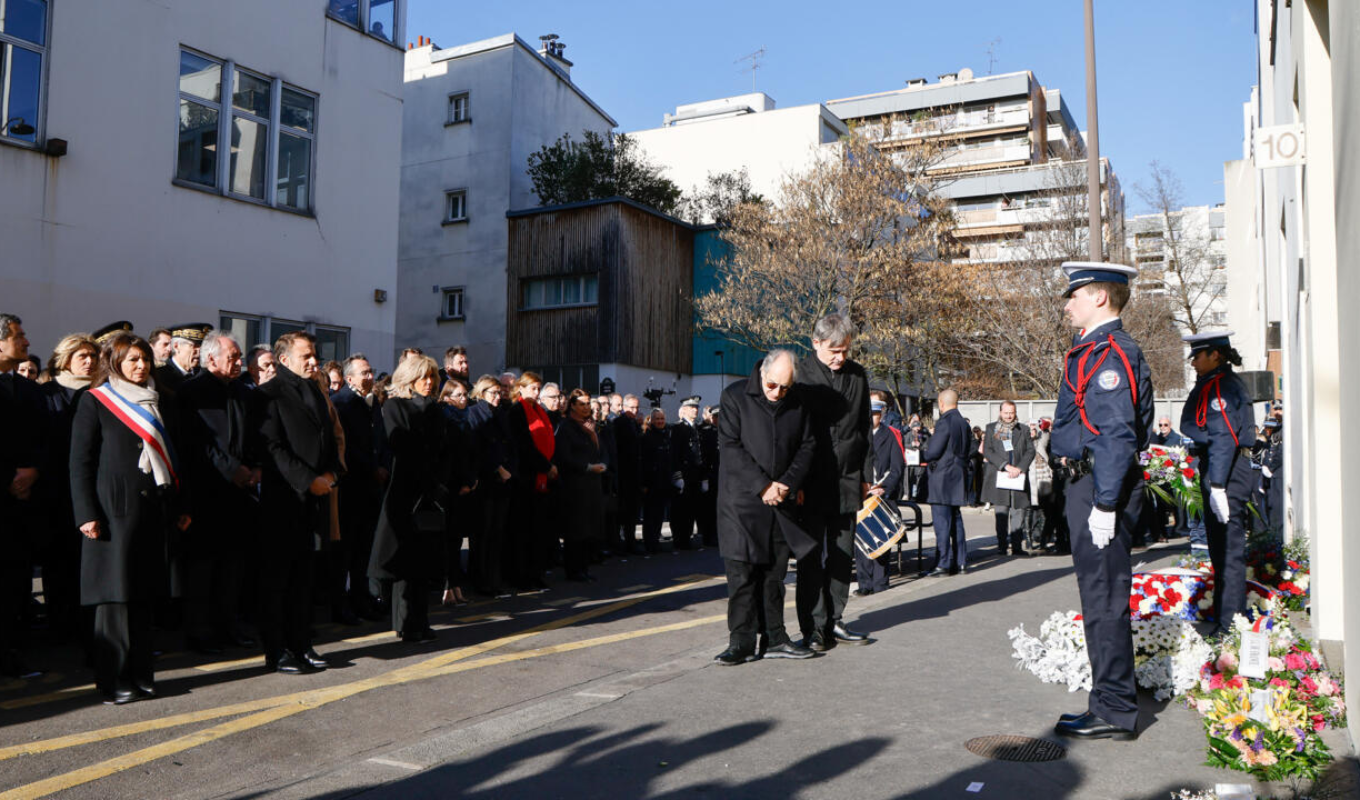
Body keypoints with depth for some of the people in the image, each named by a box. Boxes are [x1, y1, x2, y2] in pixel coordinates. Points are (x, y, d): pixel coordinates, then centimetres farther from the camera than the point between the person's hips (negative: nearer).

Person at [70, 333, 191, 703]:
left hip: (153, 507, 5)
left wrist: (181, 506, 12)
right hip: (114, 507, -4)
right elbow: (80, 461, -3)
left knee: (143, 593, 7)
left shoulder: (161, 403, 16)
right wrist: (87, 514, -11)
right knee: (115, 593, -3)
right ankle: (114, 680, 5)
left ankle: (140, 674, 14)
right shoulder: (94, 401, 1)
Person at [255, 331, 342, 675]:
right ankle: (276, 650, 9)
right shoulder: (271, 394, -6)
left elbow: (330, 438, 19)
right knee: (277, 575, 1)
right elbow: (273, 448, -14)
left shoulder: (316, 393, 18)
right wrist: (309, 480, -16)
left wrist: (331, 473, 1)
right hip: (283, 496, -7)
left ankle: (301, 644, 20)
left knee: (303, 574, 12)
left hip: (313, 497, 7)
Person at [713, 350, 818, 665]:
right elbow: (730, 447, -10)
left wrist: (787, 483, -8)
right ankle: (742, 641, 3)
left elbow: (808, 446, 6)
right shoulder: (735, 396, -5)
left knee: (775, 571, 10)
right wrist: (762, 486, -15)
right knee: (742, 571, -4)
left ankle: (774, 638, 19)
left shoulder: (799, 400, 5)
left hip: (782, 499, 3)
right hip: (742, 499, -3)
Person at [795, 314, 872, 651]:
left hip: (847, 480, 5)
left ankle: (834, 621, 21)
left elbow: (864, 428, 16)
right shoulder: (800, 374, -6)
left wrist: (866, 474, 12)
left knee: (842, 554, 10)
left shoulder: (858, 375, 9)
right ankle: (813, 628, 7)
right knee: (811, 556, 0)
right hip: (812, 482, -5)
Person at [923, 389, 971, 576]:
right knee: (956, 520, 14)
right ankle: (961, 562, 18)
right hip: (958, 475, 9)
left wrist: (918, 455, 0)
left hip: (942, 476, -9)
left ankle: (943, 564, -3)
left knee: (941, 521, -5)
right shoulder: (963, 423, 11)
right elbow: (972, 449, 16)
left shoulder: (944, 422, -16)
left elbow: (933, 451, -18)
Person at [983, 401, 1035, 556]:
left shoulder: (1023, 429, 13)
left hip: (1019, 477, 1)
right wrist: (1006, 466, -11)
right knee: (1001, 513, -3)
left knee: (1018, 512, 0)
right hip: (998, 477, -1)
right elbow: (987, 451, -1)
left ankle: (1017, 546, 5)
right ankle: (1001, 546, 3)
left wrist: (1019, 468, -9)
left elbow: (1030, 451, 6)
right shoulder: (991, 428, 9)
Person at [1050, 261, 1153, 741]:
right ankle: (1110, 703, 26)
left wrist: (1105, 503, -22)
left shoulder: (1111, 351, -15)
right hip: (1088, 483, 11)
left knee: (1105, 599, -4)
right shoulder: (1095, 349, 17)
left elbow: (1118, 434, -21)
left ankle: (1116, 714, 5)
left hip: (1102, 486, -11)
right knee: (1100, 598, 15)